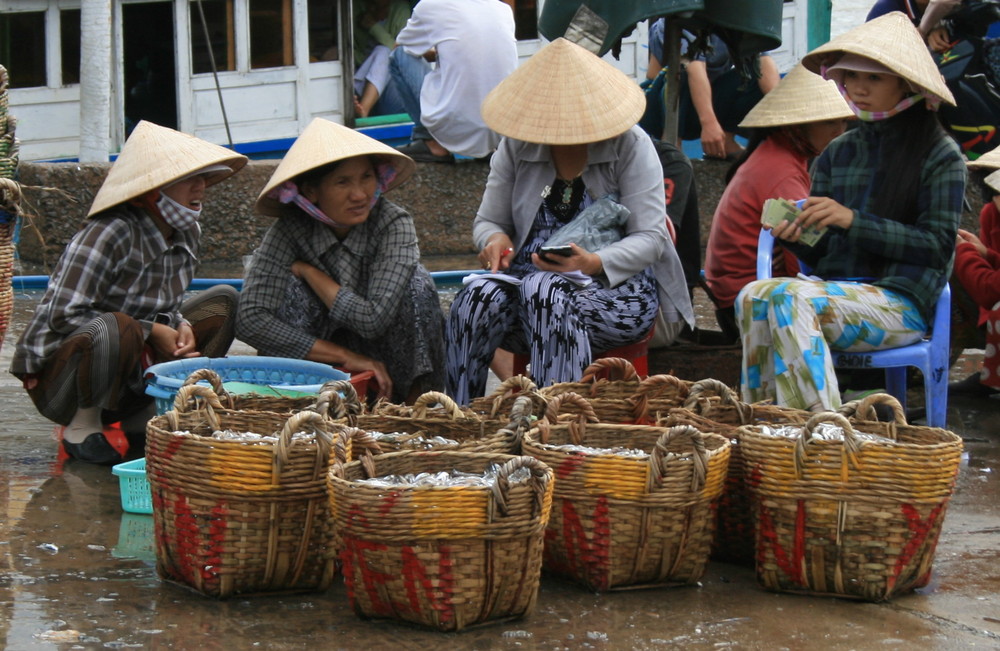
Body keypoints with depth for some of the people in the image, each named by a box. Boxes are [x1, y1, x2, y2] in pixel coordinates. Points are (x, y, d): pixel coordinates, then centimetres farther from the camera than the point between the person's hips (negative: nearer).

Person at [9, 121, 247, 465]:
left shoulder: (187, 233, 2)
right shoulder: (110, 234, -24)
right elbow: (64, 316, -27)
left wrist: (179, 325, -11)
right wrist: (149, 331, -22)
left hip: (135, 367, 8)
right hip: (58, 368, -8)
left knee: (221, 302, 0)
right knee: (114, 329, -40)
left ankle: (143, 420, -1)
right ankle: (82, 426, -10)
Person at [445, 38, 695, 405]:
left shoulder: (630, 146, -2)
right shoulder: (516, 146, 8)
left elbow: (650, 237, -9)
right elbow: (487, 221, 13)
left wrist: (594, 263, -28)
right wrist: (494, 239, -13)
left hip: (617, 289, -3)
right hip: (530, 276, 3)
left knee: (544, 289, -38)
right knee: (478, 297, -32)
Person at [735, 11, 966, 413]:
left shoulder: (940, 155, 1)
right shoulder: (838, 153, 16)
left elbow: (938, 246, -7)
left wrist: (853, 221, -15)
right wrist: (795, 236, -9)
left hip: (902, 303, -5)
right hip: (835, 290, 5)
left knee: (791, 298, -32)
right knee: (753, 296, -26)